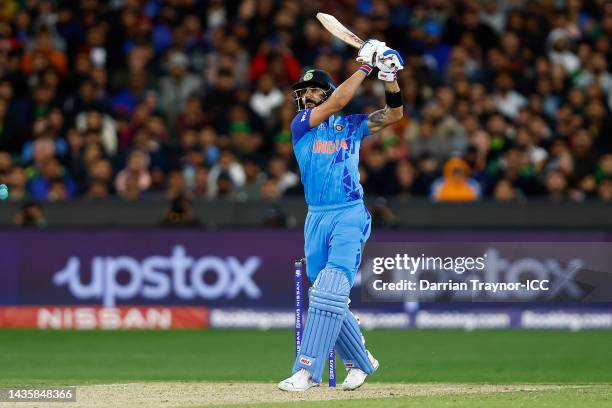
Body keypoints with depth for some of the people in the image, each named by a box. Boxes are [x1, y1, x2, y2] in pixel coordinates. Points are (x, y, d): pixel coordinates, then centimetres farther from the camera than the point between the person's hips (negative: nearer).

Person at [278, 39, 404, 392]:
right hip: (316, 219, 3)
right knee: (328, 298, 7)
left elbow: (394, 114, 4)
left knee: (330, 291, -18)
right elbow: (337, 103, -8)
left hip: (350, 216, -3)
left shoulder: (351, 125, 9)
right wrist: (365, 66, -8)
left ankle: (307, 371, -23)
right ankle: (360, 361, 24)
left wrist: (390, 79, -12)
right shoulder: (301, 125, 6)